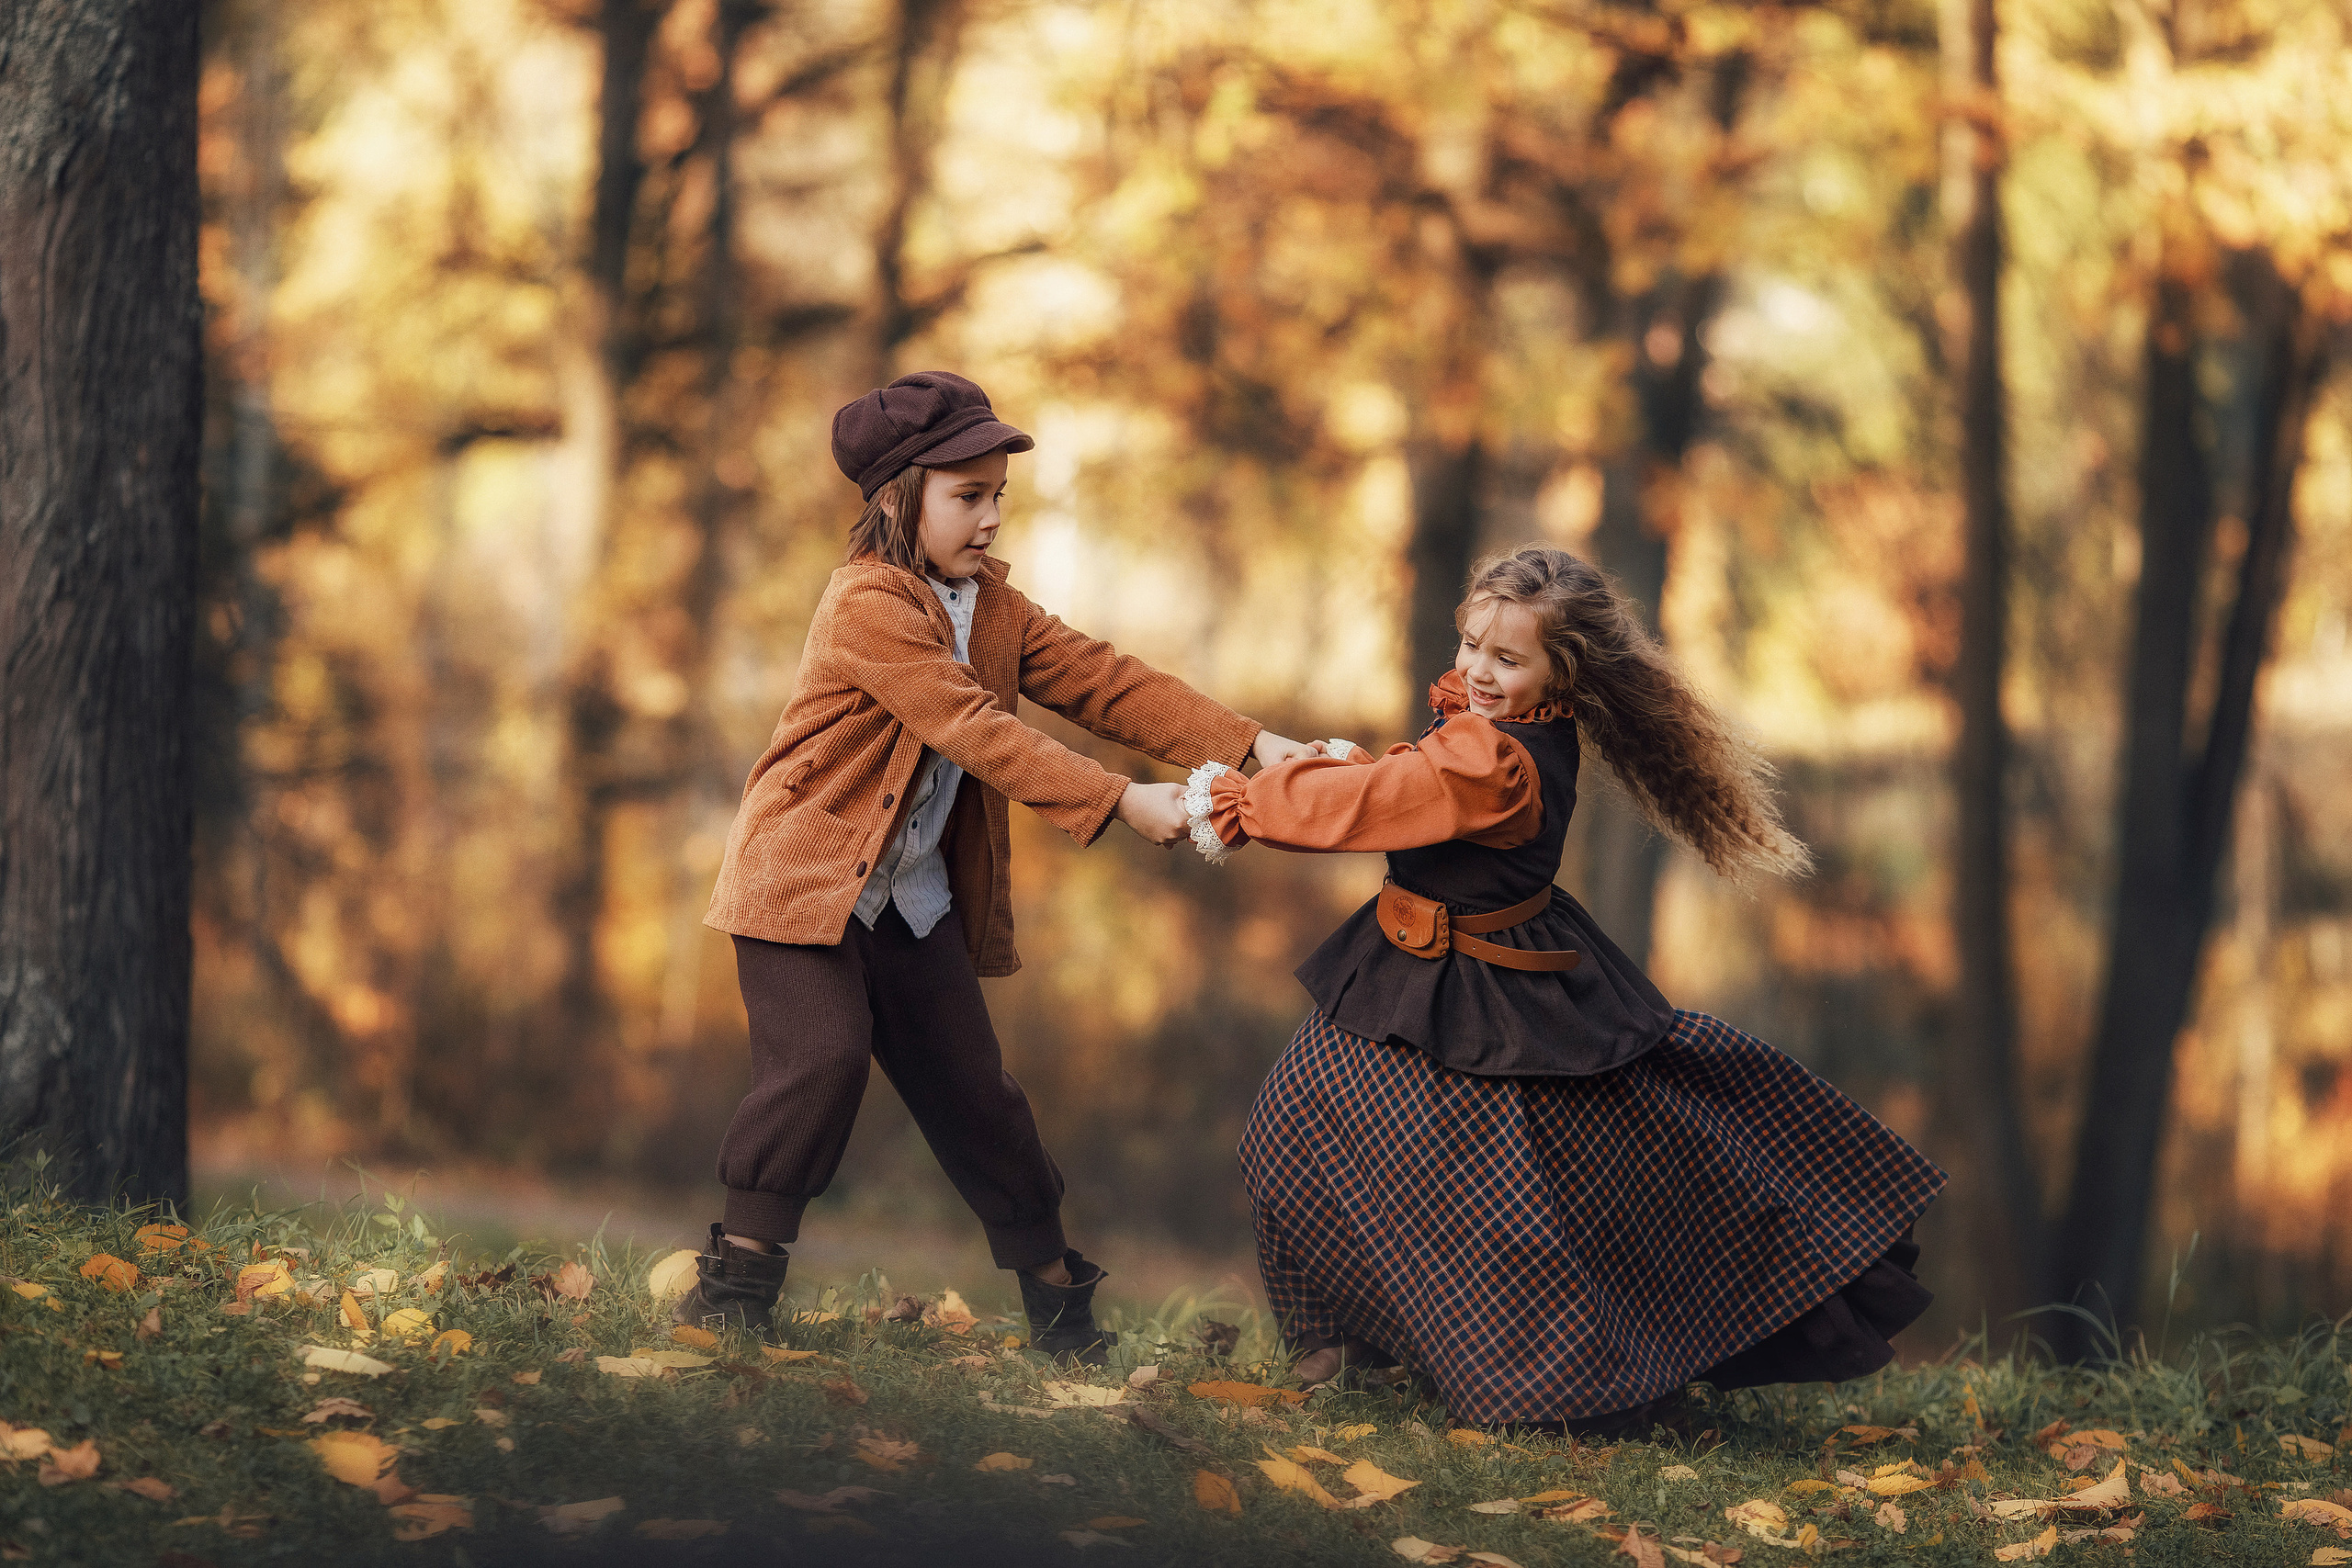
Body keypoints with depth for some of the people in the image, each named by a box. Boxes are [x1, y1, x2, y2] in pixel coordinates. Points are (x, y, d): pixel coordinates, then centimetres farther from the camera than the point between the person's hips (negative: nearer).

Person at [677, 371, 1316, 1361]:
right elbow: (976, 730, -28)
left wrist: (1251, 746, -12)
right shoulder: (868, 608, -20)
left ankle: (1055, 1291, 17)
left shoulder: (991, 605, 8)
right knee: (824, 1058, -22)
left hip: (917, 897, 7)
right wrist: (1122, 802, -33)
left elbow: (1098, 681, 0)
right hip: (808, 879, -7)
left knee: (971, 1089, 8)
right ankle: (739, 1270, -9)